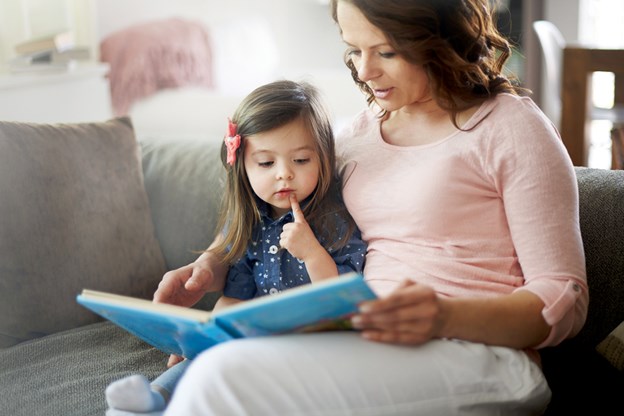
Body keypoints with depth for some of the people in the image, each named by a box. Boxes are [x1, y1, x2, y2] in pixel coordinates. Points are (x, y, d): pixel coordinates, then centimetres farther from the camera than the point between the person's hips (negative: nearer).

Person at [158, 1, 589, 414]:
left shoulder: (510, 126, -2)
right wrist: (212, 266, 5)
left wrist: (445, 316, -25)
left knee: (228, 375, -28)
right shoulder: (364, 127, 17)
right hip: (373, 346, 6)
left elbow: (565, 299, -6)